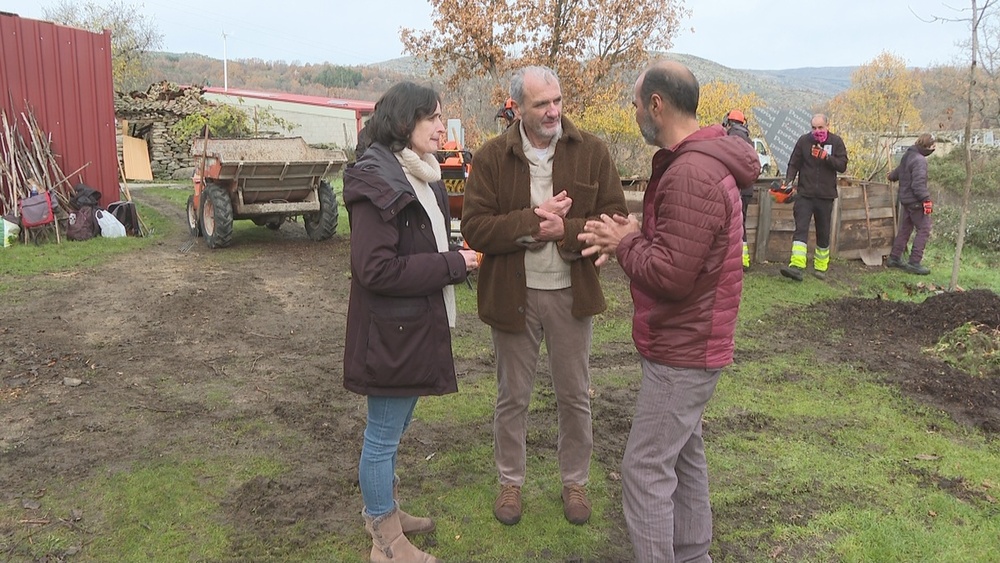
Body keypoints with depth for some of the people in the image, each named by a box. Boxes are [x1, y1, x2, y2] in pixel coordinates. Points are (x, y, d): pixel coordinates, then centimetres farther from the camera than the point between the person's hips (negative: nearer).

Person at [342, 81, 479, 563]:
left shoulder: (422, 178, 11)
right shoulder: (377, 183, -19)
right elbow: (376, 269, -24)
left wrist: (458, 261, 3)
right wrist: (451, 265, -19)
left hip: (418, 325, 9)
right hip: (390, 330, -9)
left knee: (392, 428, 22)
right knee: (384, 433, 6)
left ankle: (382, 509, 41)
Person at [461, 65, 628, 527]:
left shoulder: (592, 151, -5)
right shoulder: (491, 157, -6)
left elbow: (615, 219, -7)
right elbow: (474, 228, -13)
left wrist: (565, 230, -22)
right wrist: (532, 220, -23)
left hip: (571, 293, 1)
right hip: (512, 294, 0)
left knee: (575, 396, 14)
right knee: (512, 396, 14)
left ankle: (575, 482, 35)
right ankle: (510, 482, 35)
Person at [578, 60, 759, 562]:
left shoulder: (690, 174, -25)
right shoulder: (702, 160, 10)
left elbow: (671, 274, -28)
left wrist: (624, 243, -12)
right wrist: (635, 236, -4)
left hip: (682, 349, -11)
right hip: (689, 339, 11)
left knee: (645, 469, -2)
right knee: (683, 454, 21)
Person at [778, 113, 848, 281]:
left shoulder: (836, 142, 2)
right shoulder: (803, 141, 2)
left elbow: (842, 166, -4)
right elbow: (794, 164, 3)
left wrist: (826, 157, -19)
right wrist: (788, 181, -12)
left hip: (825, 196, 1)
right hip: (805, 194, -1)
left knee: (823, 233, 10)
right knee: (801, 229, -14)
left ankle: (821, 267, 23)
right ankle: (797, 266, -23)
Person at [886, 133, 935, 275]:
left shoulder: (907, 155, 11)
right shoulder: (919, 160, -19)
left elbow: (899, 170, 31)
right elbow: (918, 183, -27)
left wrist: (892, 176, 51)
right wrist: (926, 199, -28)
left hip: (905, 199, 10)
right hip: (915, 201, -10)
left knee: (905, 229, 18)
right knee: (924, 230, -7)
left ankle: (894, 258, 23)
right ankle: (914, 262, -8)